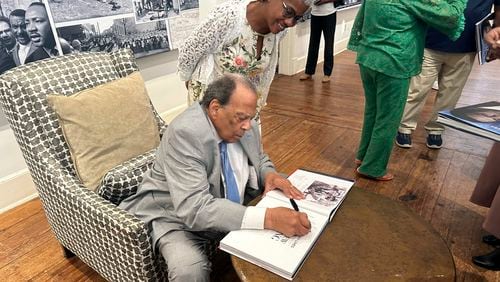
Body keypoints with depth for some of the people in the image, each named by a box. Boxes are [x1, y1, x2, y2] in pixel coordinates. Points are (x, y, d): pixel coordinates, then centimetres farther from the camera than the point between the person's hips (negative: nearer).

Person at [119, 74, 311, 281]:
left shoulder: (244, 125, -7)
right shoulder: (184, 133, -29)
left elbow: (259, 159, 11)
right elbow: (195, 208, -36)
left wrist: (268, 174, -14)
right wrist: (267, 218, -45)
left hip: (231, 208, 6)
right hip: (178, 216, -6)